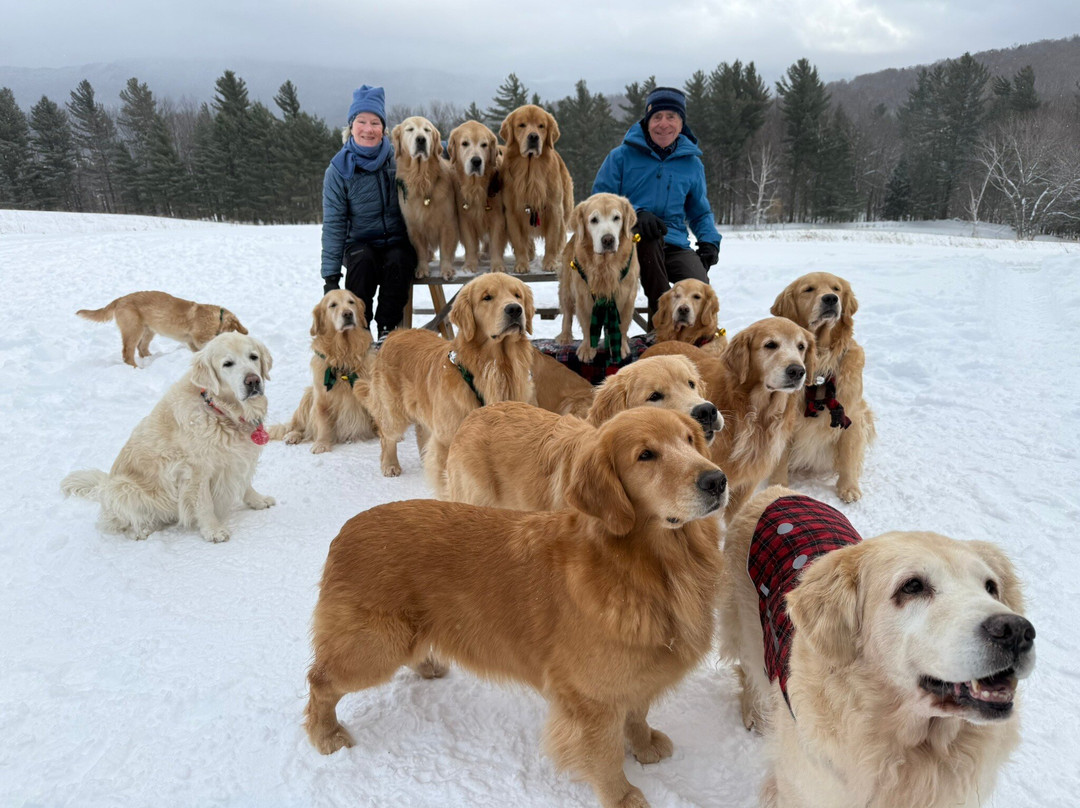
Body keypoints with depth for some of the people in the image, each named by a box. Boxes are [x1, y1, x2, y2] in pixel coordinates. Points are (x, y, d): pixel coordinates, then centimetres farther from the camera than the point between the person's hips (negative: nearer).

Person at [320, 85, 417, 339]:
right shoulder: (338, 169, -5)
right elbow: (333, 223, -6)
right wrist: (330, 274, -12)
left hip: (398, 242, 1)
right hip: (360, 243, 0)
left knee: (397, 261, -31)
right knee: (362, 260, -33)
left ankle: (388, 327, -16)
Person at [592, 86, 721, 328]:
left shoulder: (692, 163, 13)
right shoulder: (622, 156, 3)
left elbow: (700, 212, 23)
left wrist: (710, 240, 1)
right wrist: (635, 215, -20)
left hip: (674, 244, 2)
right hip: (629, 241, -2)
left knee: (700, 288, -28)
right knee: (648, 235, -39)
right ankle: (660, 315, -25)